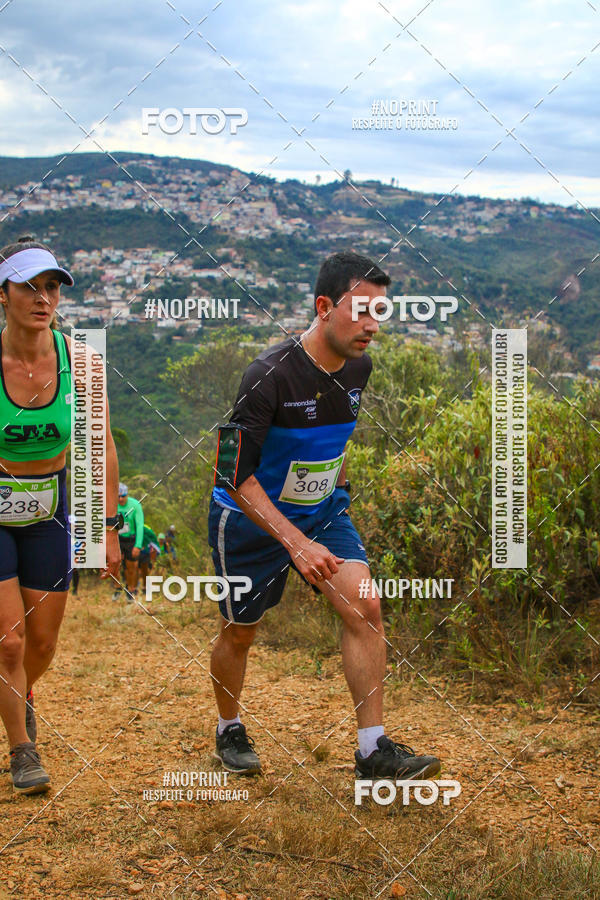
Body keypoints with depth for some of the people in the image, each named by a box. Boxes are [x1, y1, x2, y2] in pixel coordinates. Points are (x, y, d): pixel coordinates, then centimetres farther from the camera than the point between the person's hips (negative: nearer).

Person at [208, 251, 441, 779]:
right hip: (251, 518, -5)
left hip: (323, 511, 5)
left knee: (365, 606, -13)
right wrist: (296, 543, -34)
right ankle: (229, 730, 36)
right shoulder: (269, 375, -27)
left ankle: (374, 749, -6)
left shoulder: (358, 367, -5)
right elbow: (238, 475, -27)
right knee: (240, 633, 9)